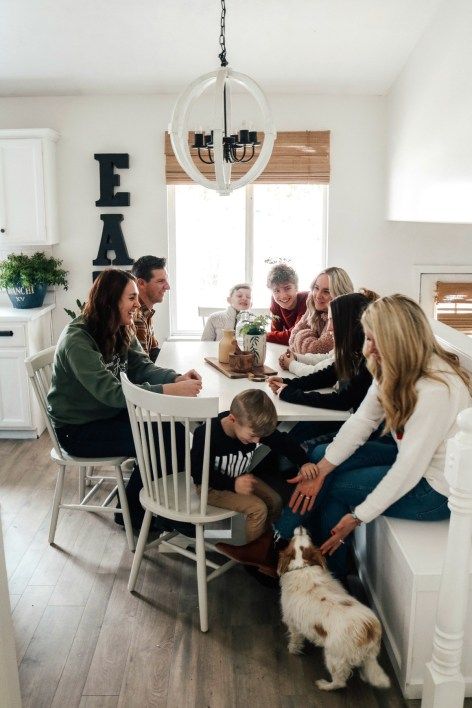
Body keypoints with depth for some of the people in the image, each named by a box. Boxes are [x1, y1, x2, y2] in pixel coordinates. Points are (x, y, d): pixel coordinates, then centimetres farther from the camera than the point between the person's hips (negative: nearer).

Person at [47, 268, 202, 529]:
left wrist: (177, 377, -24)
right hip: (78, 429, -7)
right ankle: (133, 513, 7)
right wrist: (170, 390, -40)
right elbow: (110, 392, -35)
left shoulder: (121, 330, -1)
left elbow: (142, 367, -3)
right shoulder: (77, 340, -27)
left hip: (110, 413, 7)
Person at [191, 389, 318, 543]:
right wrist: (232, 484, -32)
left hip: (242, 478, 6)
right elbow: (198, 473, -25)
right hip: (212, 486, -6)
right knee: (257, 509, -20)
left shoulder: (255, 427, -17)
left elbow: (283, 441, -3)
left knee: (275, 502, -1)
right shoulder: (206, 434, -32)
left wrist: (304, 462, -17)